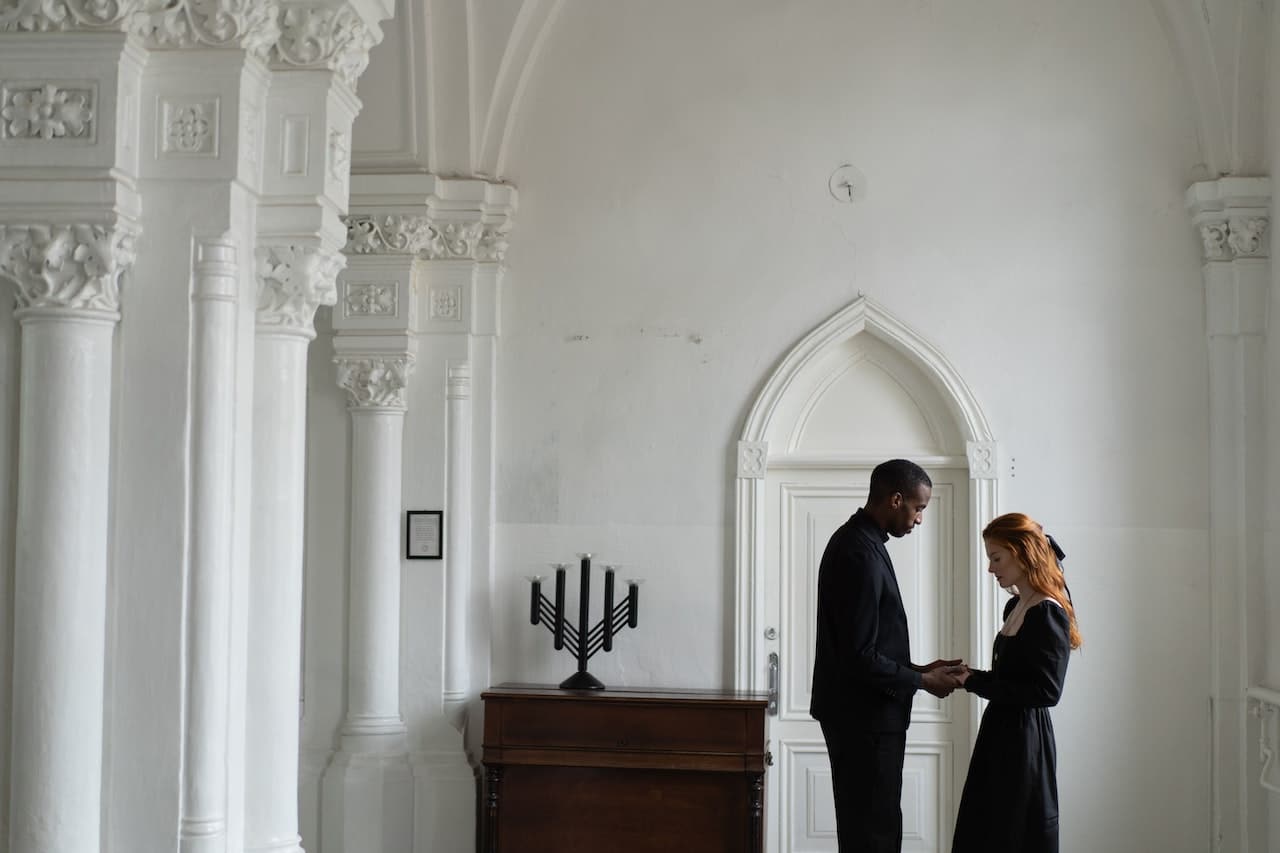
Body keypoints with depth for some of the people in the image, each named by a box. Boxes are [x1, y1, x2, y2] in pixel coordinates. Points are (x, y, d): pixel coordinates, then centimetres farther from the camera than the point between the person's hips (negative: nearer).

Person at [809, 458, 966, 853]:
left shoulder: (857, 540, 11)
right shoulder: (861, 554, -21)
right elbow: (860, 657, -24)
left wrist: (918, 670, 12)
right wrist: (923, 681, -12)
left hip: (860, 712, 11)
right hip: (864, 716, -11)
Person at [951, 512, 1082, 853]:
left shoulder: (1049, 614, -14)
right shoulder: (1015, 607, 10)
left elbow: (1046, 691, -19)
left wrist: (975, 681, -16)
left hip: (1025, 741, -8)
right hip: (1001, 734, 8)